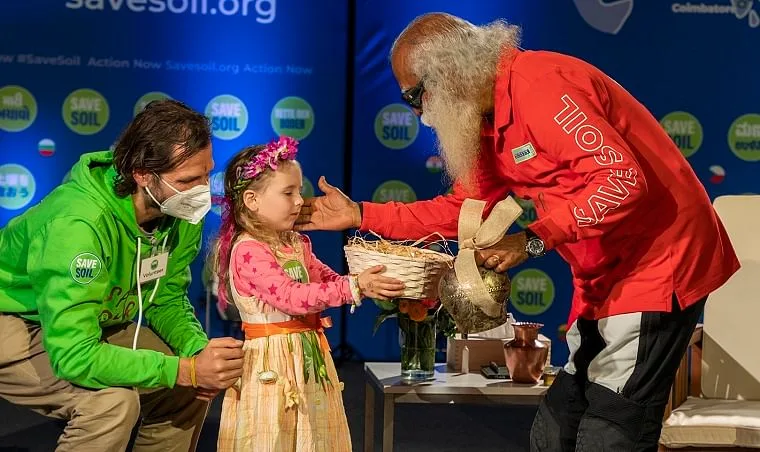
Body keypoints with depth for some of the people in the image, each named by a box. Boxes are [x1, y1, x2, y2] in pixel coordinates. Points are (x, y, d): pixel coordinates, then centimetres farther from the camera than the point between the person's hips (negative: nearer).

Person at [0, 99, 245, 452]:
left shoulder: (184, 212, -15)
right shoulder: (78, 222, -37)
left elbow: (166, 300, 0)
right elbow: (73, 354, -39)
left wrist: (200, 351, -21)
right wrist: (185, 370, -38)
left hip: (93, 322, 8)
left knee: (190, 389, -1)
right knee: (113, 401, -29)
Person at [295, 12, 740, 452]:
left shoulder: (537, 84, -20)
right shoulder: (492, 121, 11)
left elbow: (621, 179, -28)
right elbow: (463, 209, 18)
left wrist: (532, 241, -26)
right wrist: (360, 215, 14)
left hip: (657, 266, -10)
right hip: (606, 279, 10)